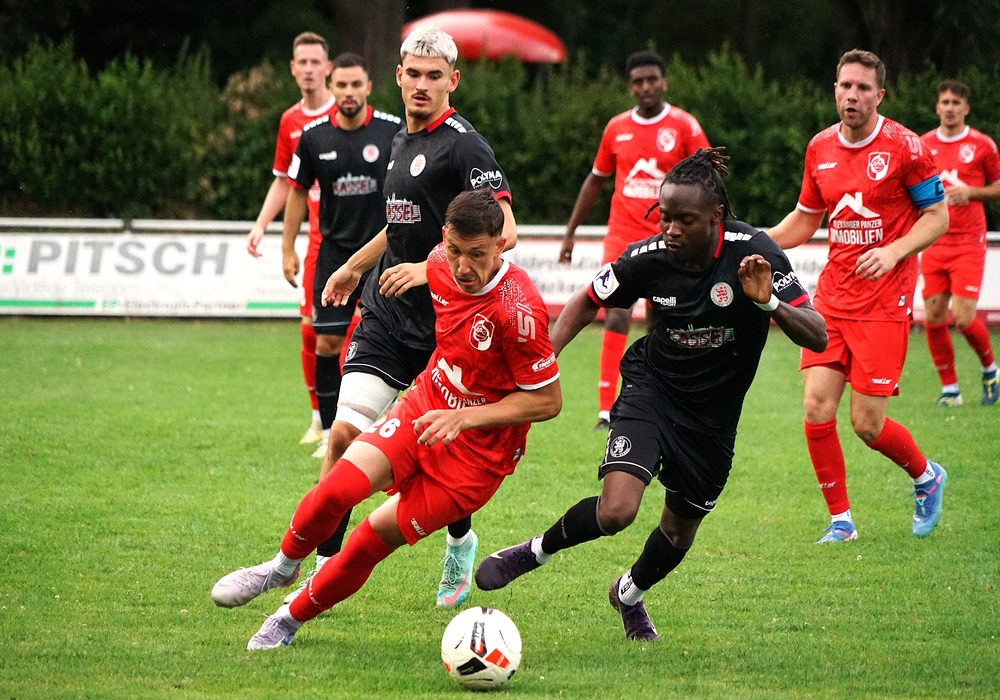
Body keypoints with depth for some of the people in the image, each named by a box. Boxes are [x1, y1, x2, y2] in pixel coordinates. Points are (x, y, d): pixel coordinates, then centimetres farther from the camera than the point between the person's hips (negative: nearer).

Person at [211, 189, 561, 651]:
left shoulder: (518, 311, -28)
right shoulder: (440, 264, -8)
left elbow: (548, 400, -19)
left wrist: (464, 417, -22)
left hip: (479, 448, -5)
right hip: (426, 405, 5)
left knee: (374, 539, -4)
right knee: (339, 486, -17)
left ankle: (291, 618, 16)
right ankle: (283, 565, 10)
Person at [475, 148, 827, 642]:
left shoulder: (753, 252, -21)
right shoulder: (649, 258, -17)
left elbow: (817, 337, -23)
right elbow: (587, 303, 2)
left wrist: (769, 302, -40)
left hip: (714, 415, 1)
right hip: (652, 389, -1)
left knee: (682, 527, 18)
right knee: (615, 511, -24)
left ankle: (630, 593, 50)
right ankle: (534, 552, 5)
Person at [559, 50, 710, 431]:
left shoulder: (684, 126, -2)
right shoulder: (617, 128, 7)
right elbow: (596, 180, 18)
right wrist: (570, 232, 17)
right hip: (623, 237, 1)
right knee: (616, 319, -11)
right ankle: (606, 411, -13)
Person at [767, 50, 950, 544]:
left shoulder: (903, 146, -8)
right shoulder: (820, 148, 7)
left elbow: (937, 216, -3)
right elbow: (806, 219, 20)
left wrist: (894, 251, -19)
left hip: (884, 302, -5)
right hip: (833, 295, 5)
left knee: (867, 424, -6)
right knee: (817, 408, -7)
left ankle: (926, 476, 25)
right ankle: (840, 520, 8)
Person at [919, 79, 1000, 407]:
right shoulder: (923, 145, 7)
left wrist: (971, 192, -12)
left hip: (968, 243, -3)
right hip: (934, 242, 3)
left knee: (963, 318, -11)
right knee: (933, 317, -2)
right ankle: (949, 388, 11)